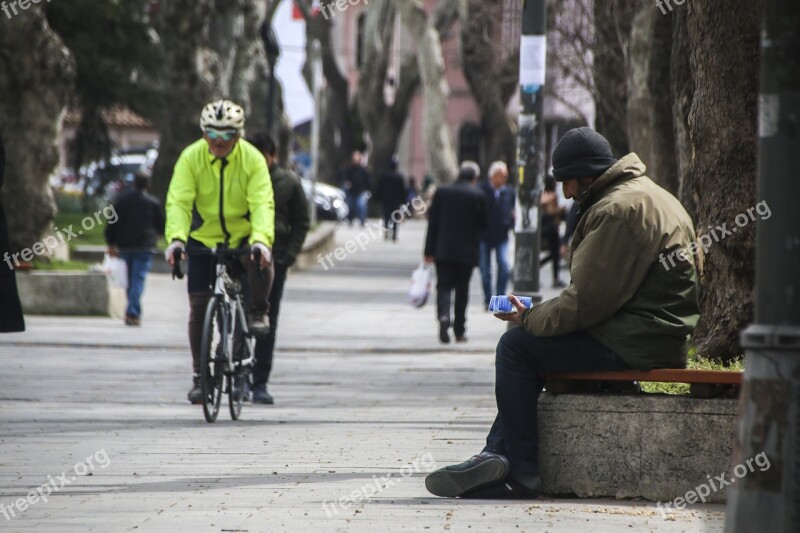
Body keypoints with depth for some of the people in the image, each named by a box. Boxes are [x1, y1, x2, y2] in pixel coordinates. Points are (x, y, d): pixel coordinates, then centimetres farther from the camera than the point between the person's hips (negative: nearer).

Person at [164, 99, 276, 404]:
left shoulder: (252, 159, -14)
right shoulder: (191, 158, -14)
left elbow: (262, 203, -24)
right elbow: (178, 201, -22)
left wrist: (261, 239, -42)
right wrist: (176, 237, -40)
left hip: (242, 236, -1)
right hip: (203, 239, 1)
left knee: (260, 262, -34)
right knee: (199, 304, -4)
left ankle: (259, 311, -4)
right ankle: (200, 375, 8)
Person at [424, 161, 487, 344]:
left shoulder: (442, 192, 0)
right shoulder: (477, 195, -7)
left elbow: (433, 221, 0)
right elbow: (482, 224, -1)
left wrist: (429, 250, 3)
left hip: (443, 250, 1)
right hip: (466, 251, -1)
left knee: (444, 286, 1)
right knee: (462, 289, 9)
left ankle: (443, 316, -26)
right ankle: (459, 330, 12)